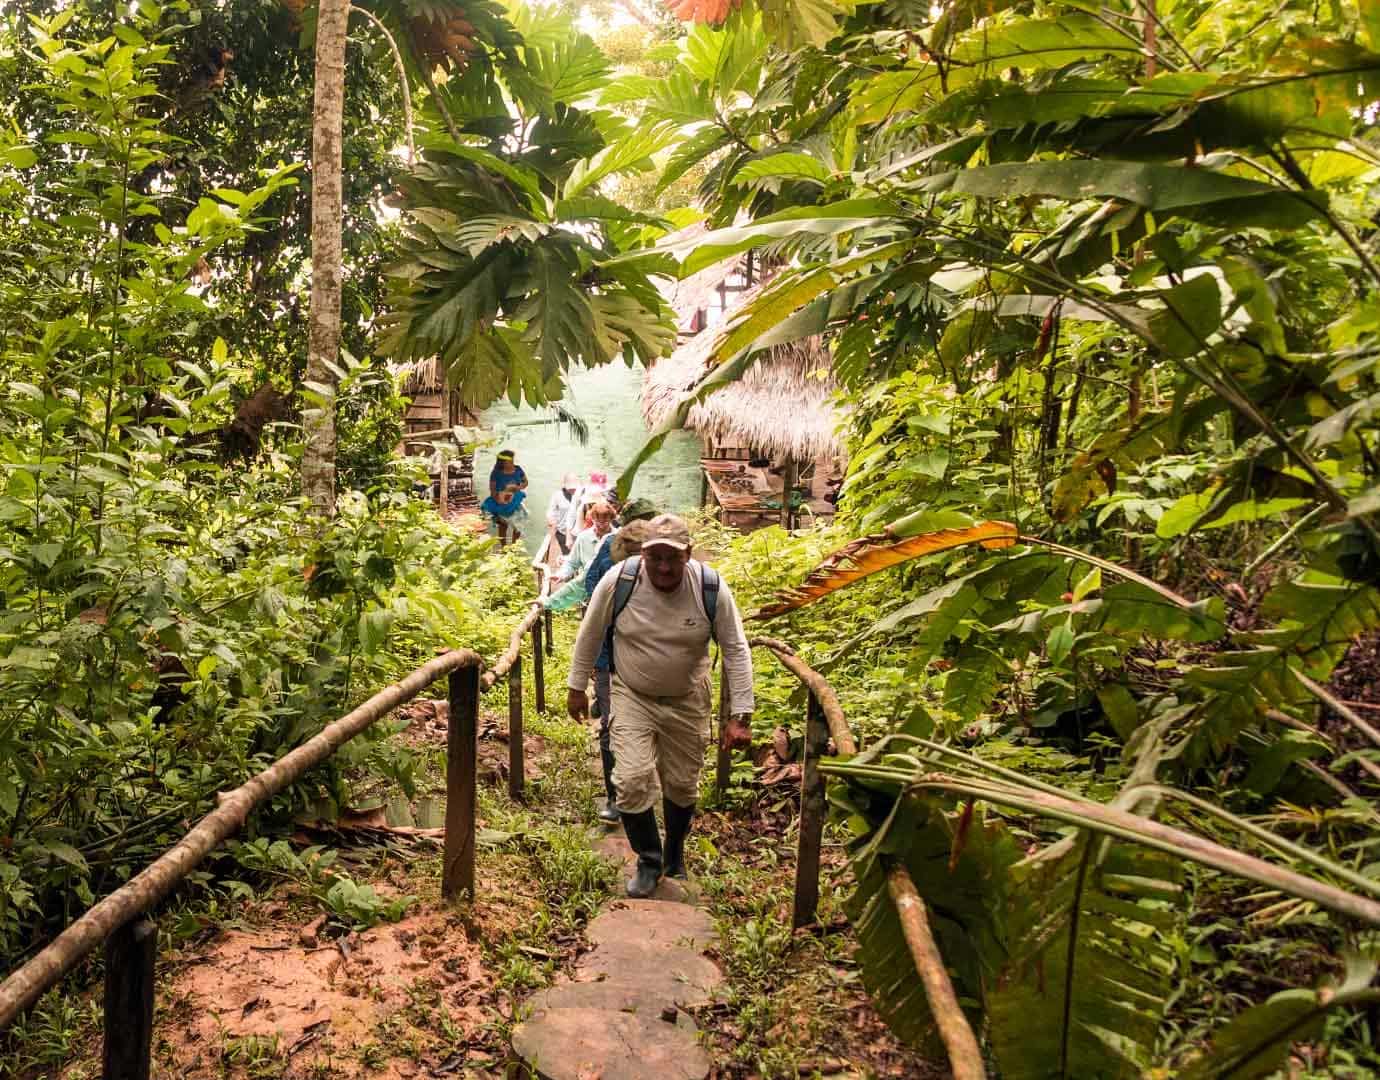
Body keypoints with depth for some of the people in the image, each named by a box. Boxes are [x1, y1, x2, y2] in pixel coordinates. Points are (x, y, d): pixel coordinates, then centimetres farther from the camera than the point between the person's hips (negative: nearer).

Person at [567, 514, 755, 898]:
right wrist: (576, 688, 3)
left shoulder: (711, 588, -19)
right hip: (632, 697, -1)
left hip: (687, 701, 1)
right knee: (632, 780, -12)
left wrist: (741, 713, -11)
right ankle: (649, 861, 13)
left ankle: (675, 852, 41)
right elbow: (590, 635, -4)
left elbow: (735, 649, -10)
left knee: (683, 785, 12)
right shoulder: (618, 581, -20)